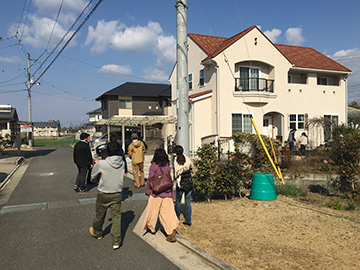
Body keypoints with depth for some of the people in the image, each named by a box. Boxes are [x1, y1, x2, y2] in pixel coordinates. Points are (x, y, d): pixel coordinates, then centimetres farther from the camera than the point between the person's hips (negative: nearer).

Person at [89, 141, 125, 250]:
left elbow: (93, 176, -5)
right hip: (117, 194, 2)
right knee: (117, 217, 8)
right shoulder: (122, 163, -9)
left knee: (99, 215, 21)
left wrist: (96, 165, 11)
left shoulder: (101, 164, -20)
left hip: (103, 195, -1)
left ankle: (97, 233, 44)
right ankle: (116, 241, 9)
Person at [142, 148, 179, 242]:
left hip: (156, 193, -3)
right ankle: (172, 232, -4)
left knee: (152, 211, 16)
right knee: (168, 212, 4)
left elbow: (150, 180, -8)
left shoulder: (153, 166, -10)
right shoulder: (168, 167, 2)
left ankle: (150, 227, 35)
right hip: (167, 193, 3)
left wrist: (147, 189, 4)